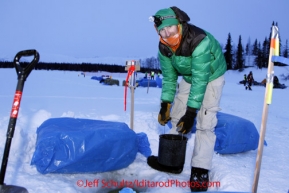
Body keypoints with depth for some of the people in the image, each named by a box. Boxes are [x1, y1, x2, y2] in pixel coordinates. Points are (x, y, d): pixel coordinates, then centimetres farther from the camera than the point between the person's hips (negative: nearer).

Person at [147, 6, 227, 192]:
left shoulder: (200, 41, -36)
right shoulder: (164, 47, -16)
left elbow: (201, 79, -35)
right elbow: (168, 76, -7)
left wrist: (192, 111, -35)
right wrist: (165, 104, -14)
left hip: (212, 76, -6)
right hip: (188, 76, 6)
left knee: (205, 122, -16)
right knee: (177, 116, 3)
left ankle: (200, 169, -9)